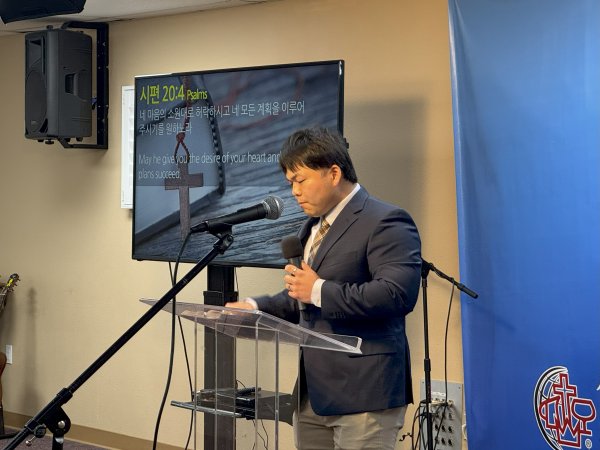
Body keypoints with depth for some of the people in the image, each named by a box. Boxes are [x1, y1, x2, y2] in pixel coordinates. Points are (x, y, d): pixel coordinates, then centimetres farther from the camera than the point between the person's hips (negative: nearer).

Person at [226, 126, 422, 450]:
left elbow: (398, 294, -25)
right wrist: (256, 307, 9)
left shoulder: (385, 222, -12)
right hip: (313, 390, 9)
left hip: (363, 393, -9)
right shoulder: (313, 226, 18)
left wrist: (319, 290, -20)